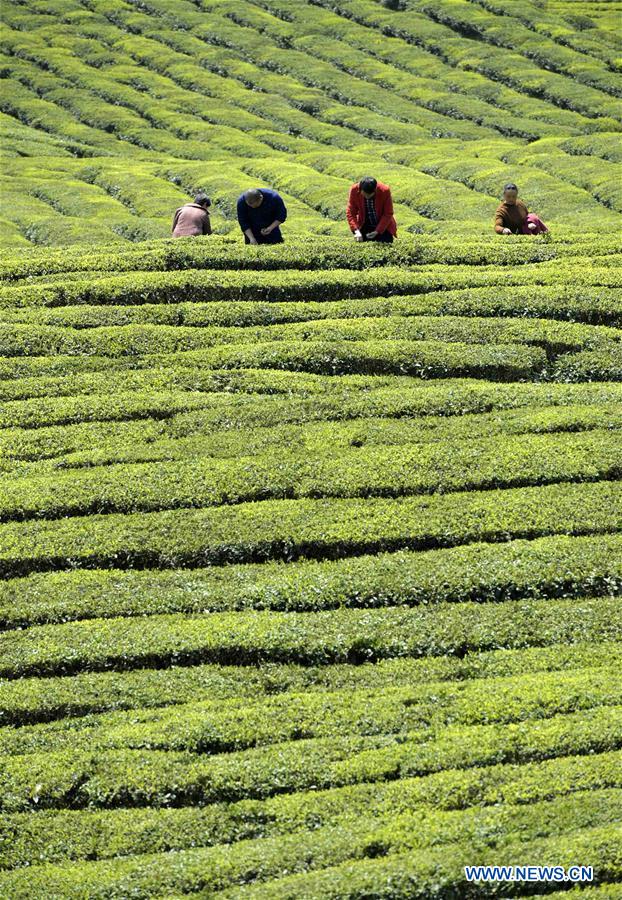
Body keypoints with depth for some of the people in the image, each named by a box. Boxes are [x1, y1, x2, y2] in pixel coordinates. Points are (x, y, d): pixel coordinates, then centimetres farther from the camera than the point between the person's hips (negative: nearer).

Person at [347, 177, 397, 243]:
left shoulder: (384, 191, -25)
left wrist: (377, 231, -24)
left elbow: (388, 214, -15)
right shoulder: (354, 190, -20)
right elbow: (350, 212, -14)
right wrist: (356, 231, -27)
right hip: (365, 226, 1)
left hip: (383, 226, -1)